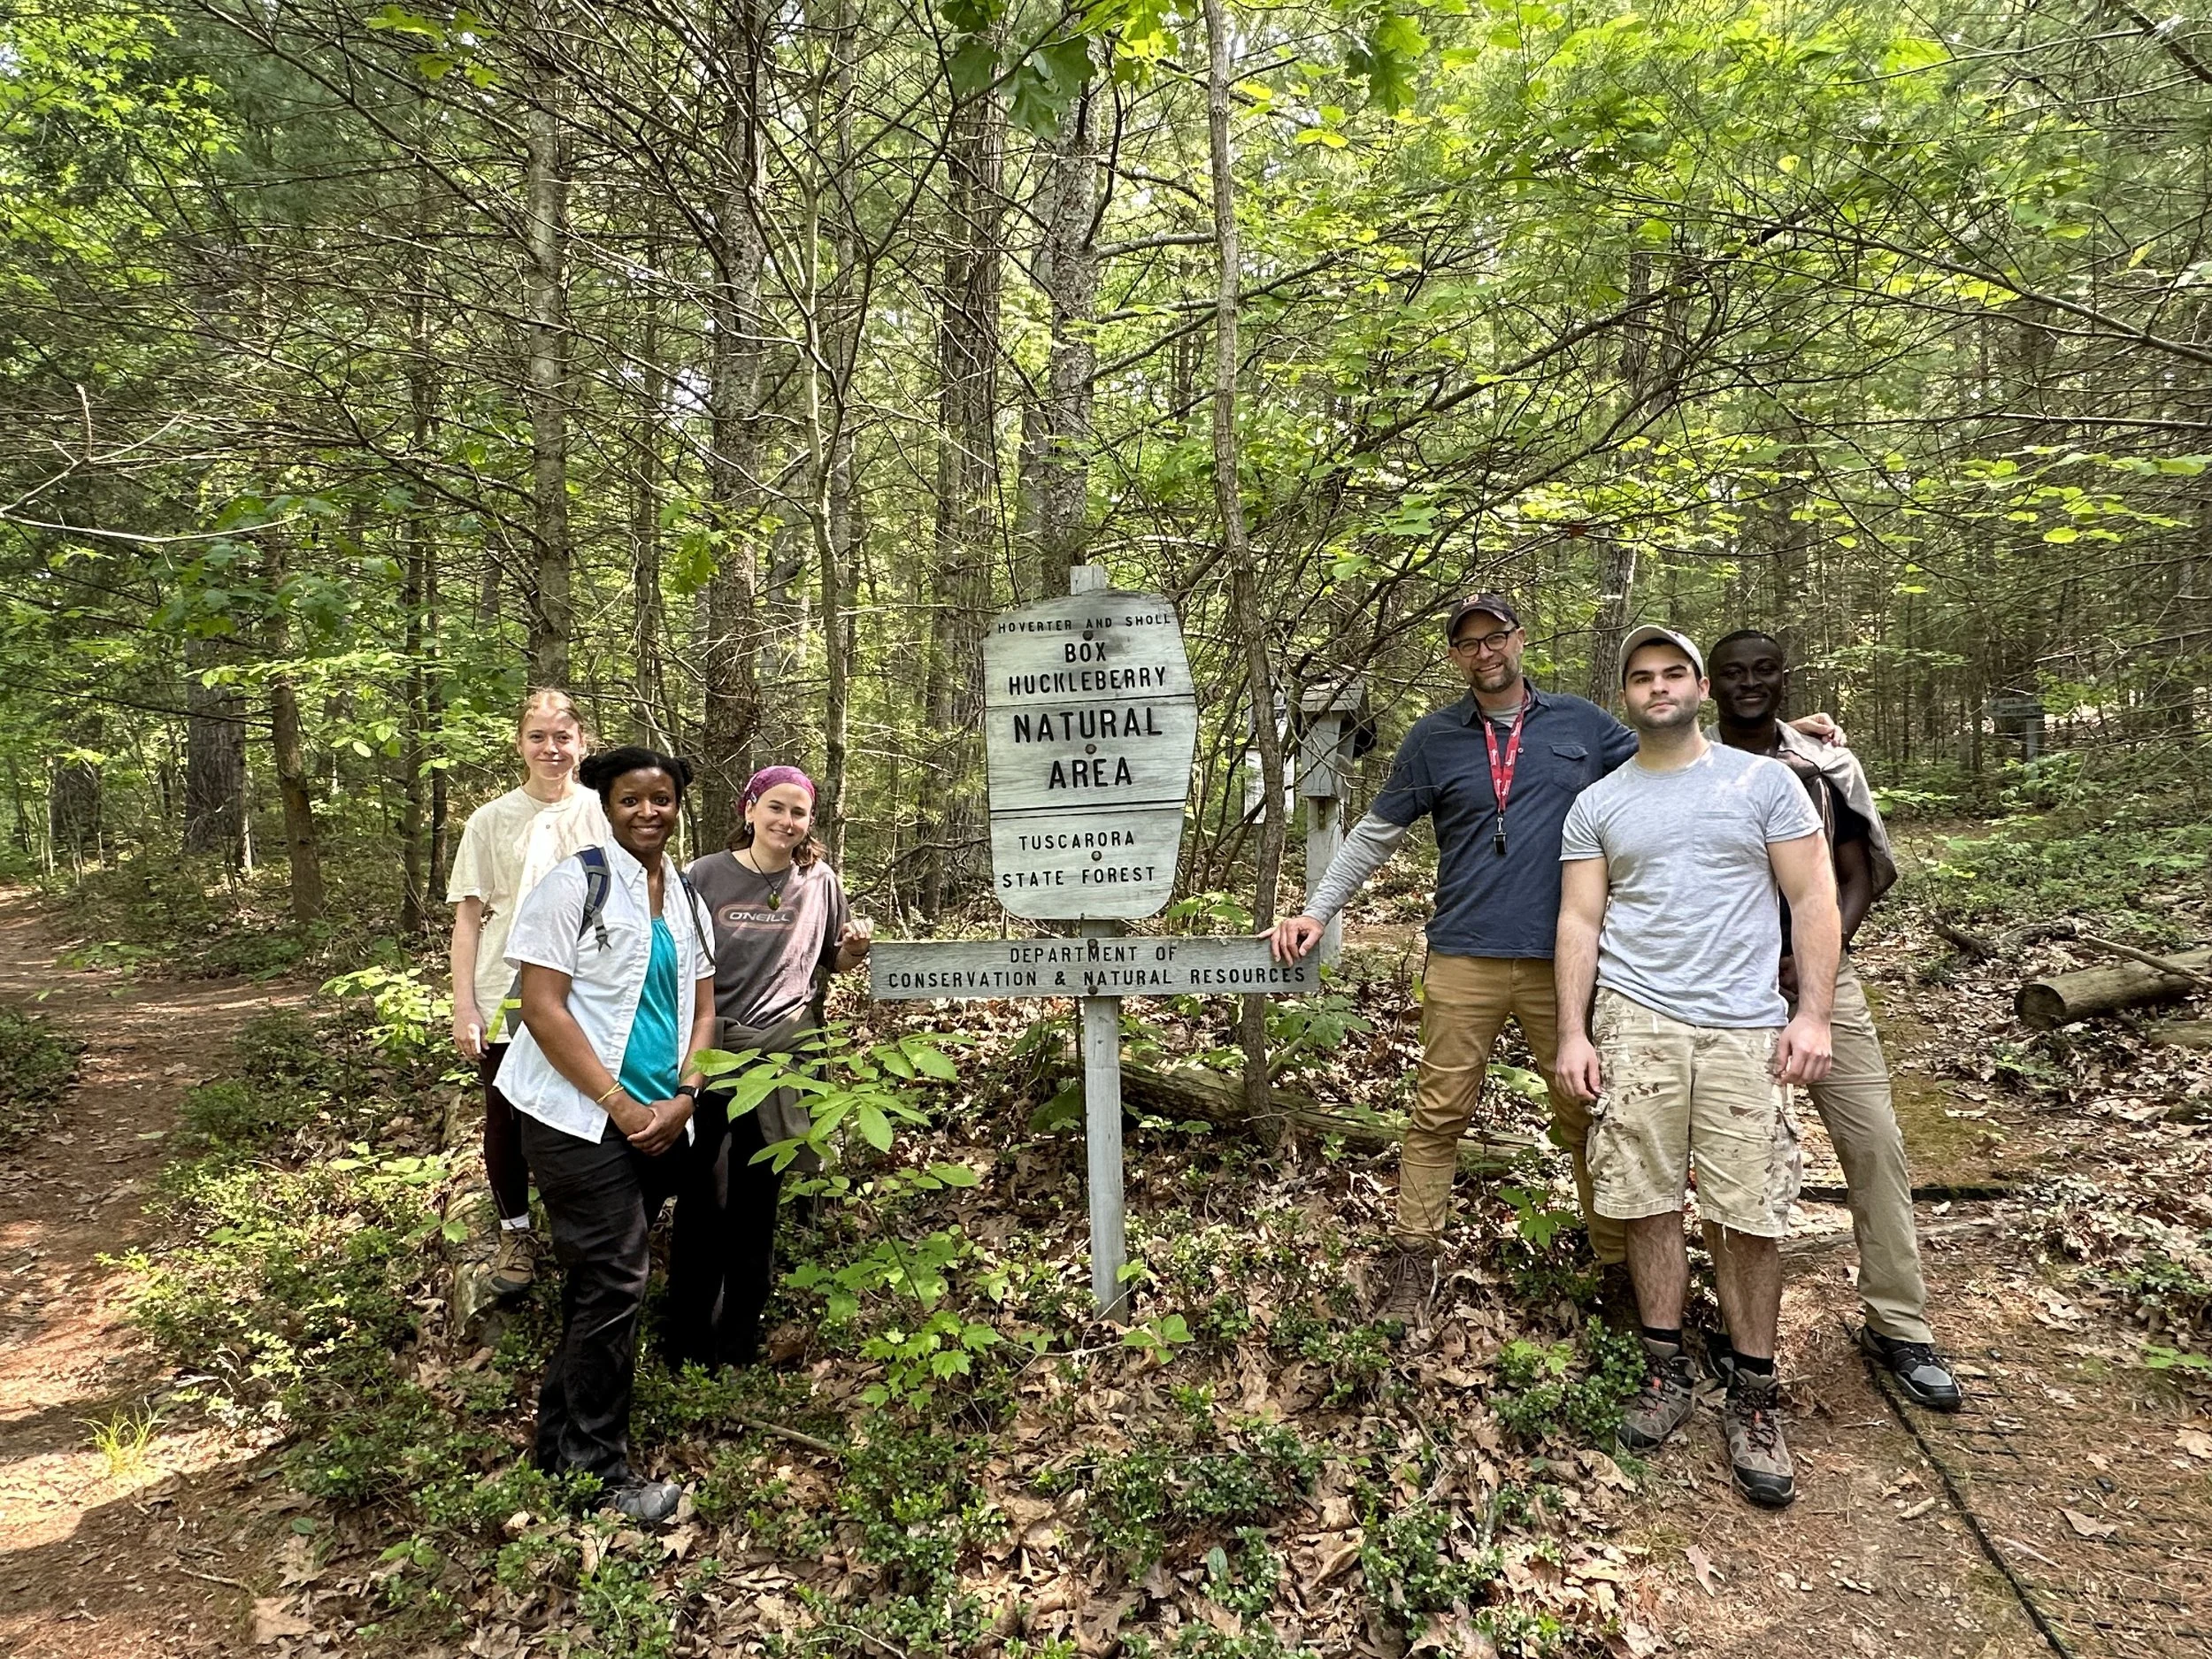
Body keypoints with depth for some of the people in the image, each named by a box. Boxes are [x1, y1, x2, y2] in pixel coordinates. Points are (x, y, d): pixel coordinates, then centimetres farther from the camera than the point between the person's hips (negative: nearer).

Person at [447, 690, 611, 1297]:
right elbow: (468, 917, 2)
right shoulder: (491, 822, 0)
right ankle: (515, 1233, 29)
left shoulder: (604, 815, 0)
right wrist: (464, 1006, -4)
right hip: (506, 999, 0)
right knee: (506, 1119, 10)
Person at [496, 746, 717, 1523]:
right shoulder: (575, 884, -9)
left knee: (599, 1285, 16)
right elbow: (542, 1006, -14)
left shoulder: (687, 900, 10)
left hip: (659, 1124, 6)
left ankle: (559, 1443, 33)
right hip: (580, 1118, -6)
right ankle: (601, 1469, 9)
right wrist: (618, 1104, -16)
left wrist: (682, 1100, -4)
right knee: (615, 1284, -6)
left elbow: (702, 1011, 12)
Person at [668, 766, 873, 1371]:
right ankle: (685, 1346, 18)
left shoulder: (819, 882, 4)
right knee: (699, 1198, 1)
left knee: (757, 1204, 12)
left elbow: (830, 961, 16)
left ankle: (739, 1346, 26)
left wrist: (855, 950, -6)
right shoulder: (704, 877, -3)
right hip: (708, 1050, -2)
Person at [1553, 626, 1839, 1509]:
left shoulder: (1764, 781, 7)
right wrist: (1571, 1034, 1)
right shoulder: (1596, 804, 11)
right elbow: (1579, 921, 9)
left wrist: (1813, 1015, -5)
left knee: (1750, 1215, -1)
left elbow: (1814, 899, 4)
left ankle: (1754, 1398, 14)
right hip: (1636, 1022, 2)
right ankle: (1668, 1371, 20)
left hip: (1746, 1029, -1)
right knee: (1650, 1203, 4)